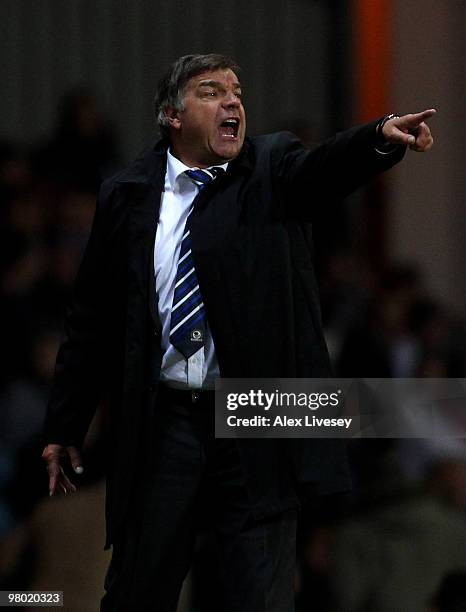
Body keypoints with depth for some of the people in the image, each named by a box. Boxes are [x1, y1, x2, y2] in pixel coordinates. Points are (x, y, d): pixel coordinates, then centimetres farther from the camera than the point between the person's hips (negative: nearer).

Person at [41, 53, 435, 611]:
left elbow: (325, 167, -20)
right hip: (162, 425, 1)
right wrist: (64, 427, 10)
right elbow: (90, 319, 10)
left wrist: (382, 135, -42)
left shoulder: (272, 171, 4)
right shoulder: (126, 197, 5)